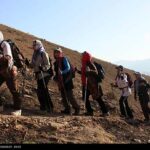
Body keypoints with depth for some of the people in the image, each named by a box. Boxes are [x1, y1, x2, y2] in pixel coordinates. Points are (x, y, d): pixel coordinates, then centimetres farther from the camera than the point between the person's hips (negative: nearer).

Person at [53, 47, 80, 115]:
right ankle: (67, 109, 16)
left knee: (70, 96, -9)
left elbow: (68, 68, -19)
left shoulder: (64, 59, -6)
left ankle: (76, 108, 1)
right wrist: (55, 77, 5)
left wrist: (62, 72, -33)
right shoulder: (56, 62, 16)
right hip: (61, 82, 8)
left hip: (66, 81, -8)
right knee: (63, 96, 9)